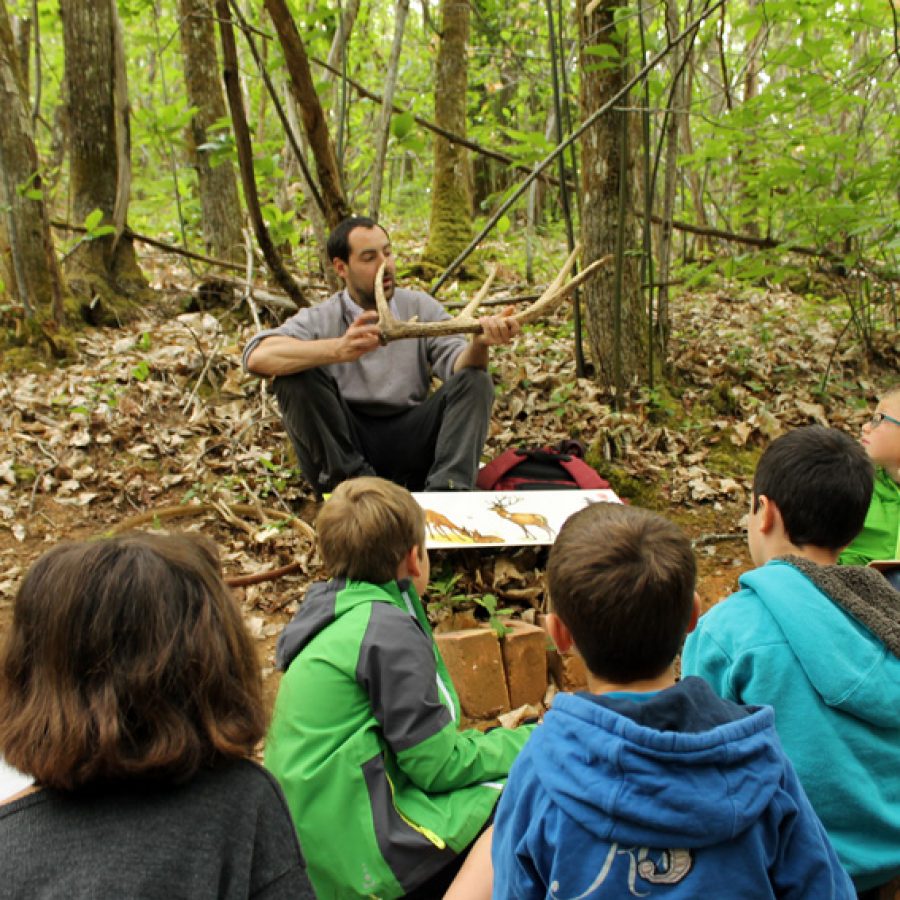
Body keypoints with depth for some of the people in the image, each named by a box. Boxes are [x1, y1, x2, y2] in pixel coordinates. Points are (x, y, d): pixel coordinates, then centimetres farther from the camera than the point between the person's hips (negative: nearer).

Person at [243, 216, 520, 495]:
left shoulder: (421, 307, 7)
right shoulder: (320, 320, -2)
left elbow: (458, 365, -8)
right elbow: (257, 356, -21)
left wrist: (479, 343, -33)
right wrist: (338, 350, -37)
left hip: (410, 442, 2)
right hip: (342, 447, -2)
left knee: (475, 381, -15)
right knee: (296, 375, -22)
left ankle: (446, 490, -32)